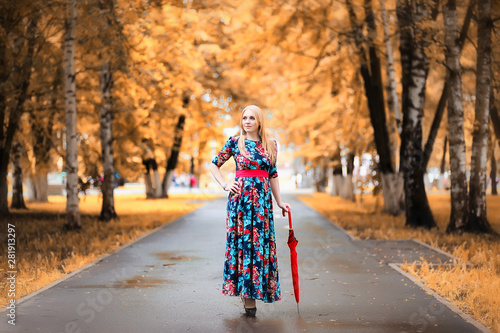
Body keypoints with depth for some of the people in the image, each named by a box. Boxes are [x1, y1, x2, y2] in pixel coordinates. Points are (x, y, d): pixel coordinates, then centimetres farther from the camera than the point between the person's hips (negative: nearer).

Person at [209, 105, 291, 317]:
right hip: (240, 197, -2)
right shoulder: (235, 142, 3)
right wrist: (225, 185, -1)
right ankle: (246, 295, 3)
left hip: (262, 199, 3)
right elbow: (214, 165, 11)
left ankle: (253, 292, 8)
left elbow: (273, 175, 15)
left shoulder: (270, 145, 10)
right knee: (241, 242, -3)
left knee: (260, 243, 0)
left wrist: (279, 202, 13)